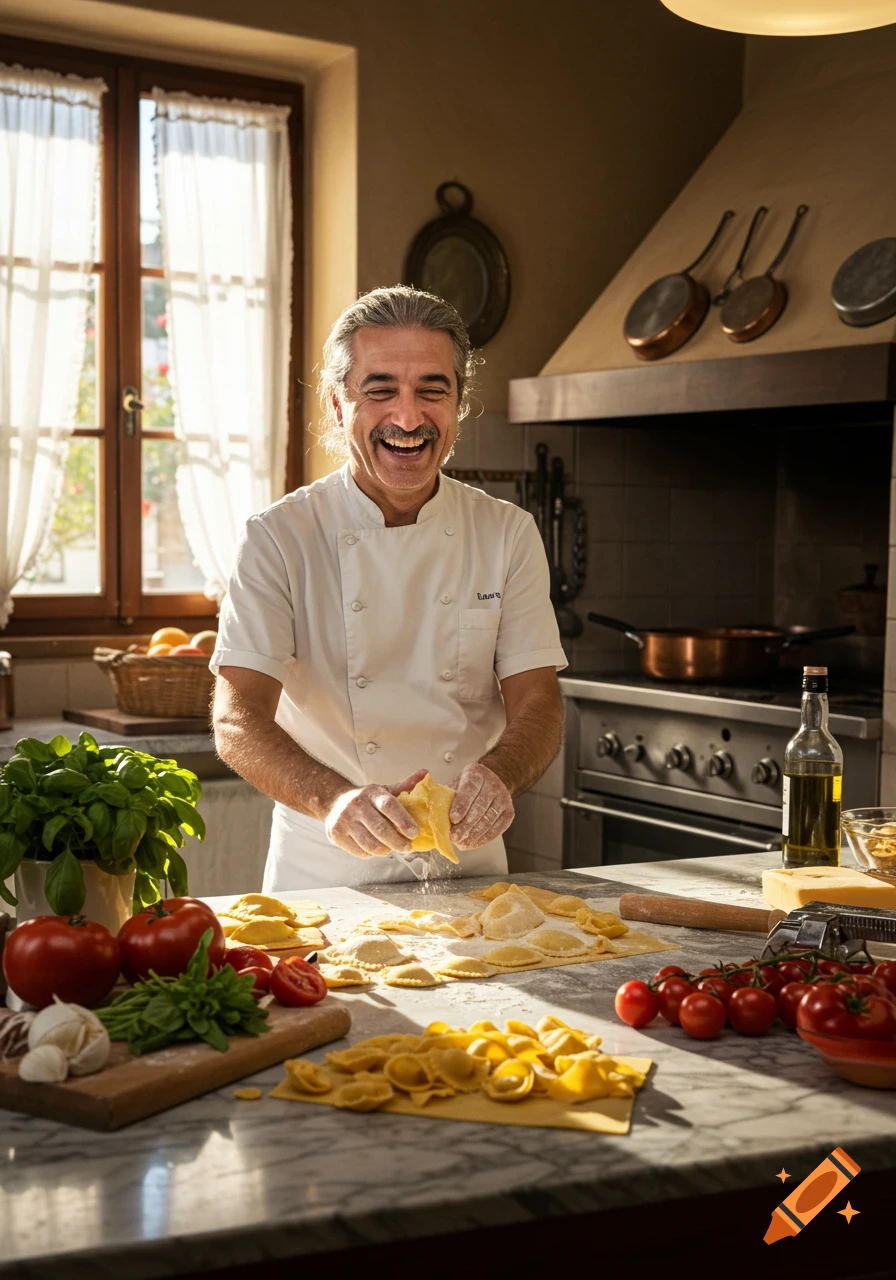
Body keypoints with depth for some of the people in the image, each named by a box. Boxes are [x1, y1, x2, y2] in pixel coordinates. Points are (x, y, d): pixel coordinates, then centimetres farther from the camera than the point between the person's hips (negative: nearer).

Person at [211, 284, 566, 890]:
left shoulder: (508, 534, 4)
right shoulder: (279, 538, -5)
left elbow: (537, 707, 0)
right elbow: (238, 721, -14)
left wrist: (497, 775, -23)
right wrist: (336, 799, -33)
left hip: (467, 866, 2)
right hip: (327, 876, -2)